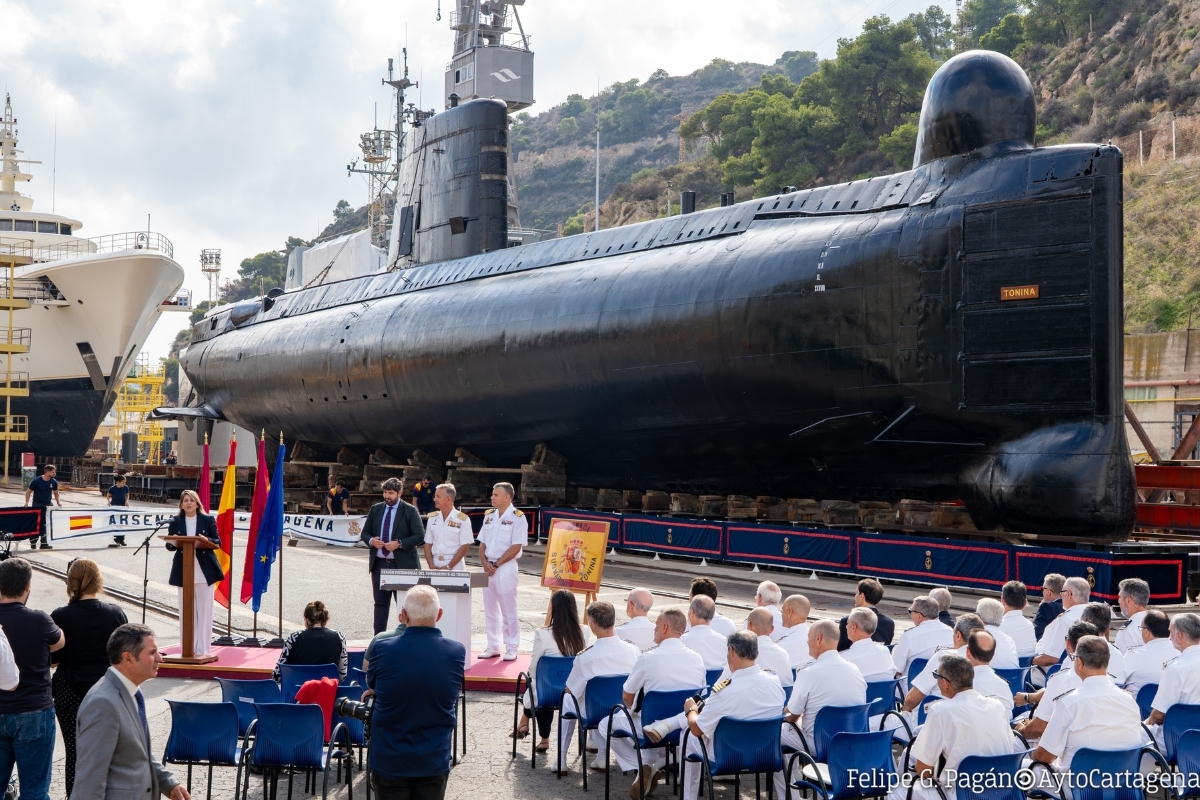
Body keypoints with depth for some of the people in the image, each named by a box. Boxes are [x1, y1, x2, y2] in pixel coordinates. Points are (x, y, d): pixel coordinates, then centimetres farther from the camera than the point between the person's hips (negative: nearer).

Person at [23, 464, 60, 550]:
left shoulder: (54, 482, -1)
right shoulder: (36, 481, -13)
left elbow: (56, 492, 15)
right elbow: (28, 492, -4)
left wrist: (58, 502, 3)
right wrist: (27, 502, -12)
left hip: (47, 506, 4)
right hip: (37, 506, -4)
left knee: (44, 525, 4)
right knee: (36, 524, 1)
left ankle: (44, 543, 7)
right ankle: (33, 543, 13)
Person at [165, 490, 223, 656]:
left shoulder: (208, 520, 3)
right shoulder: (175, 522, 7)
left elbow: (217, 542, 0)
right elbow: (169, 545, 4)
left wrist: (207, 540, -21)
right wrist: (174, 543, -19)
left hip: (204, 571, -1)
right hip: (183, 572, 1)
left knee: (204, 610, -1)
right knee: (186, 611, 4)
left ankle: (203, 649, 3)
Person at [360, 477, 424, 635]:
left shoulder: (410, 511, -3)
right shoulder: (375, 509, 10)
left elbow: (419, 536, -7)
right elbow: (364, 533, 14)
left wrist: (399, 544, -17)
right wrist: (371, 540, -8)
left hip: (402, 564, -4)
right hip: (379, 563, 4)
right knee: (380, 603, 9)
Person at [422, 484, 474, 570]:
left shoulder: (463, 519, -3)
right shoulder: (432, 518, 11)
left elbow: (464, 547, -6)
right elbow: (428, 544, 11)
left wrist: (448, 567, -12)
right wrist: (431, 566, -3)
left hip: (454, 567, -4)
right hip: (435, 565, 4)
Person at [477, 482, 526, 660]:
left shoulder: (517, 517, -8)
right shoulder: (489, 516, 12)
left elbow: (516, 547, -13)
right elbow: (482, 543, 14)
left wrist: (496, 564, -13)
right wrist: (484, 562, -3)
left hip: (506, 567, -6)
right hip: (488, 567, 7)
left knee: (508, 610, -2)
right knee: (490, 609, 10)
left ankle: (511, 649, 3)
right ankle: (493, 646, 18)